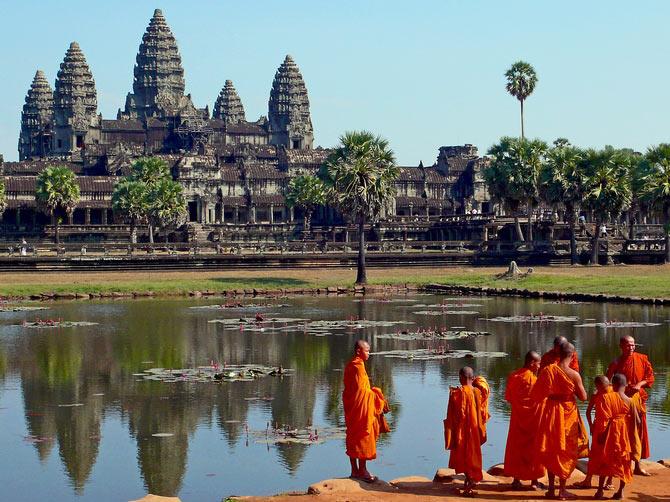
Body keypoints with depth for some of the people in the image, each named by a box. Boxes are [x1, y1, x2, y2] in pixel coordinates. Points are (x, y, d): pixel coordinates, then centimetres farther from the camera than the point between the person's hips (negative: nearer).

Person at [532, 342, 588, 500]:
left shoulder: (547, 370, -10)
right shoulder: (574, 375, -17)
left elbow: (537, 394, -4)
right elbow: (583, 397, -10)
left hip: (551, 413, 2)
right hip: (568, 414, -2)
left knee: (550, 451, 14)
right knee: (566, 452, 9)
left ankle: (551, 488, 17)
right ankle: (562, 490, 10)